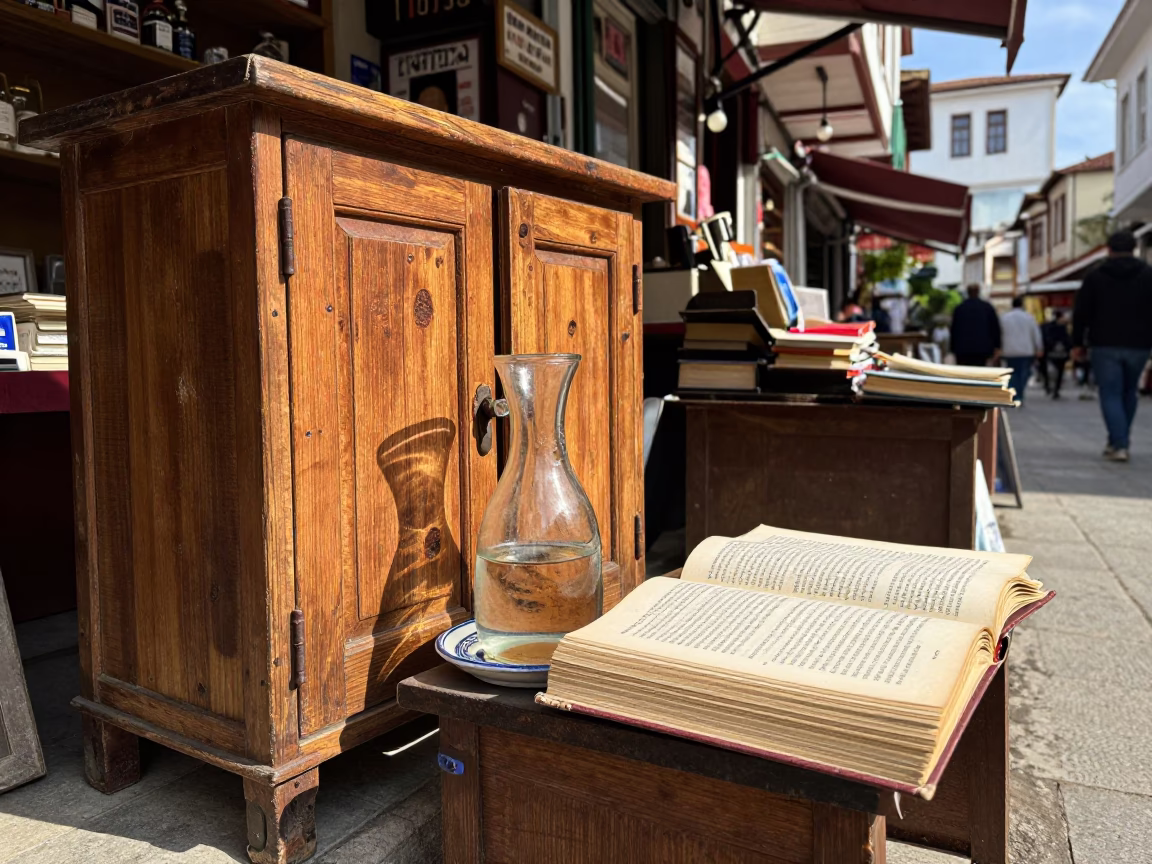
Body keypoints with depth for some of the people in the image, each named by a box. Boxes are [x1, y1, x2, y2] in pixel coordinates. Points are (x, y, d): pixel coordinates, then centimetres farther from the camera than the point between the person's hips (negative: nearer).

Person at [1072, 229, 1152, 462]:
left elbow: (1081, 312, 1)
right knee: (1129, 393, 17)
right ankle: (1117, 442, 20)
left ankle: (1119, 445, -13)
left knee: (1111, 395, -1)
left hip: (1105, 346, -2)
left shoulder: (1095, 276, 2)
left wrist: (1078, 343, 8)